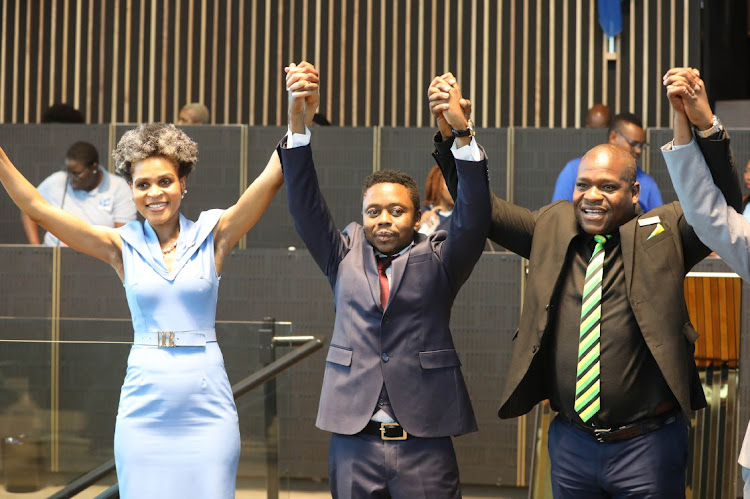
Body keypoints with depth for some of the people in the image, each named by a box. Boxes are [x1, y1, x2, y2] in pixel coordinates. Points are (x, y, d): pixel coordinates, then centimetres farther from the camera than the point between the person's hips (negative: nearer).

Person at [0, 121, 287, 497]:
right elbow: (37, 208, 1)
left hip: (206, 405, -1)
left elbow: (271, 179, -8)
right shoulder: (122, 246, 5)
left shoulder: (211, 237, 3)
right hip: (145, 406, 1)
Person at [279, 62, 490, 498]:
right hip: (354, 441, 2)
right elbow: (306, 207, -1)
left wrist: (462, 133, -26)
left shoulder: (437, 260, 5)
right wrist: (298, 123, -16)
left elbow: (474, 216, -11)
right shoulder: (346, 256, 11)